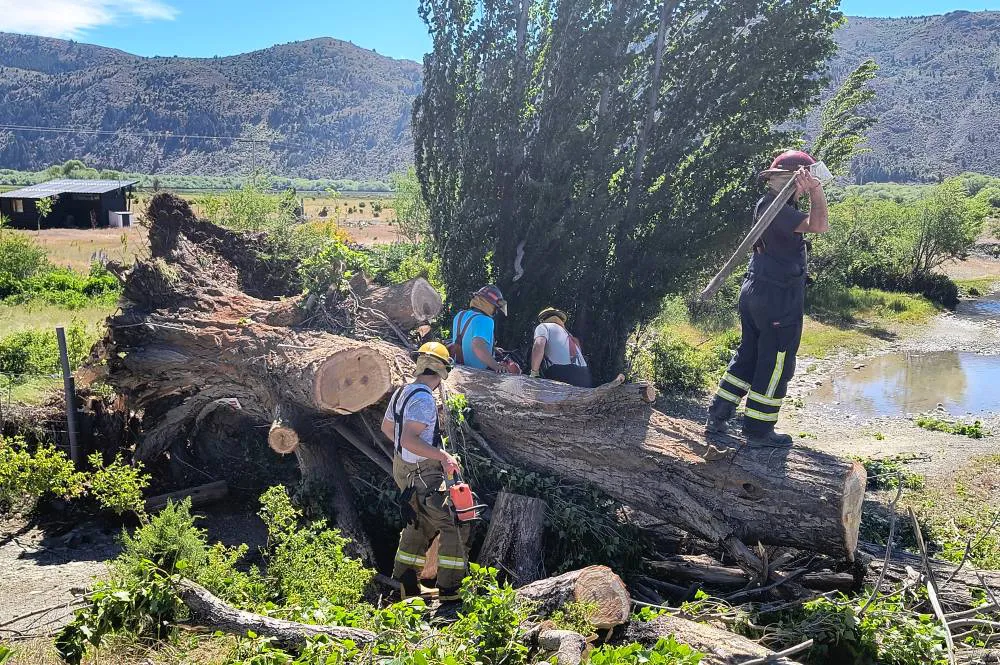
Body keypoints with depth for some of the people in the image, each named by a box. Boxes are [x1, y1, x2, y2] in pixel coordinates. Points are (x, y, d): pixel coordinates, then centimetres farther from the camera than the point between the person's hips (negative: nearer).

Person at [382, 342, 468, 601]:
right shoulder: (424, 399, -21)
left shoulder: (401, 392, 7)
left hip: (402, 468, 10)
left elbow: (387, 427, 22)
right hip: (423, 475, -10)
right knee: (453, 528, -3)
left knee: (419, 525, 22)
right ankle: (450, 592, -4)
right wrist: (443, 456, -25)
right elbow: (409, 439, -29)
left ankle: (407, 586, 29)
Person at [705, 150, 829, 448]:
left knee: (748, 355, 18)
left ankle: (718, 415, 23)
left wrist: (815, 191, -2)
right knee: (776, 364, 3)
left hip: (755, 291, 10)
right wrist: (815, 192, -21)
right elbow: (817, 226, -30)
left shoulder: (770, 203, 11)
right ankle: (758, 430, 13)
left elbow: (821, 225, 11)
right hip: (779, 298, -10)